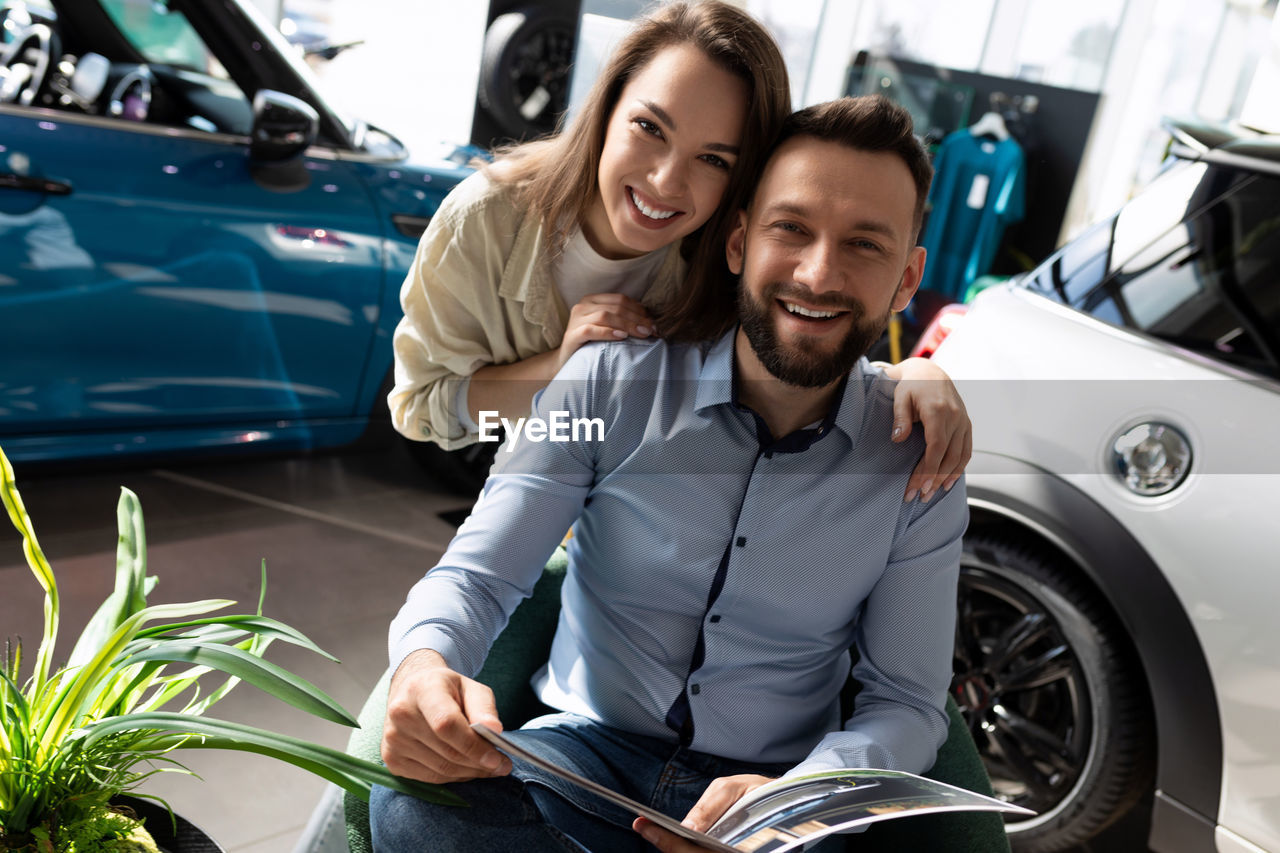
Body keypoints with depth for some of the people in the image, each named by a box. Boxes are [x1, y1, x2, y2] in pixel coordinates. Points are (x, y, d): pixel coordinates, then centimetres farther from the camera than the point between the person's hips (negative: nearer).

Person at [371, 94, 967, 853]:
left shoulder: (917, 465, -5)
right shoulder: (611, 383, -7)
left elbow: (907, 703, -1)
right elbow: (477, 576, -7)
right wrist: (425, 663, -31)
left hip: (778, 789, 0)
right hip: (582, 754, 1)